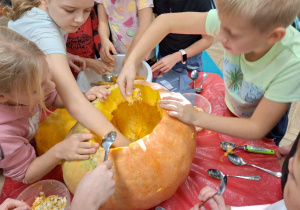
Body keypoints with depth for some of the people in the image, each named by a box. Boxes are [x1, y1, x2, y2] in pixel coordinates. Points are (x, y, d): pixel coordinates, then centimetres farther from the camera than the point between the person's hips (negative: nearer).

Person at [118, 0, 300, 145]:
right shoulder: (233, 20, -34)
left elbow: (257, 128, -31)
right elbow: (167, 21, -25)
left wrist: (196, 118, -36)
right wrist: (132, 62, -35)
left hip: (264, 127, -2)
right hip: (229, 110, 3)